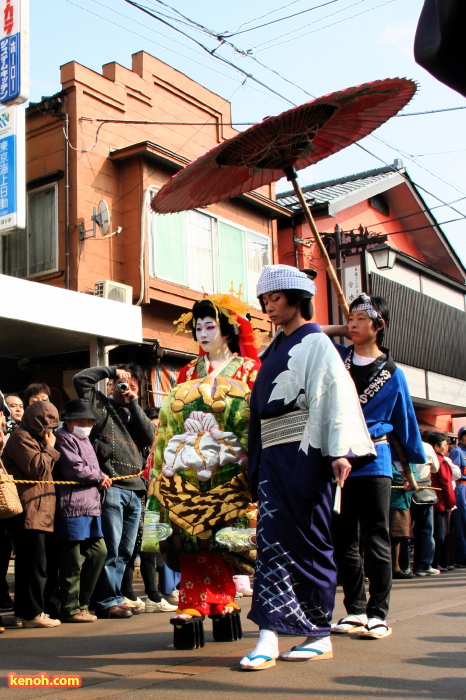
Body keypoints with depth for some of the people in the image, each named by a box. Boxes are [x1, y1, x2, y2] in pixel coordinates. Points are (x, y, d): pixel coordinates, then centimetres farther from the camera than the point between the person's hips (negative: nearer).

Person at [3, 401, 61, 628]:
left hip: (37, 513, 11)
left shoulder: (32, 439, 25)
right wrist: (50, 448, -5)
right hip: (29, 513, -11)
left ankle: (24, 610, 19)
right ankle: (33, 613, -7)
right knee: (35, 563, -10)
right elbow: (38, 468, -16)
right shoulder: (21, 438, -8)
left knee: (27, 563, 13)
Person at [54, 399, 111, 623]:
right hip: (72, 507, -10)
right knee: (73, 561, -5)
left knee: (98, 552, 13)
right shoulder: (63, 439, -7)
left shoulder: (84, 440, 24)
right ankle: (71, 609, 4)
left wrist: (99, 479, 1)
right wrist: (100, 477, -1)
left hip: (90, 506, 10)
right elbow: (76, 469, -17)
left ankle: (82, 602, 23)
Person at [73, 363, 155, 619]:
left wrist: (133, 403, 3)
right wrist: (112, 370, 3)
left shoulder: (134, 414, 23)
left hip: (134, 490, 6)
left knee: (125, 552, 10)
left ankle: (112, 597, 18)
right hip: (110, 488, -6)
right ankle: (107, 601, 3)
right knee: (111, 550, -6)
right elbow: (80, 379, -4)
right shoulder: (101, 404, 9)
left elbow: (149, 436, 5)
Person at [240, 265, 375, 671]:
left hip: (303, 452, -6)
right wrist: (255, 462, 15)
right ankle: (269, 637, 1)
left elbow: (336, 394, -11)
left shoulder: (315, 343, -2)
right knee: (272, 539, 0)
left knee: (309, 540, -2)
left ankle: (320, 636, 6)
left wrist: (340, 451, -22)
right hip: (272, 455, 7)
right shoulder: (274, 349, 20)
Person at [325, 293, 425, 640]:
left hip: (374, 462, -2)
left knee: (376, 540, 0)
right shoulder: (335, 357, 7)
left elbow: (404, 422, 11)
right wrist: (339, 331, 3)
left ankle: (378, 614, 7)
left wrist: (410, 467, 15)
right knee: (344, 540, 8)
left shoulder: (392, 373, 4)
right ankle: (355, 611, 18)